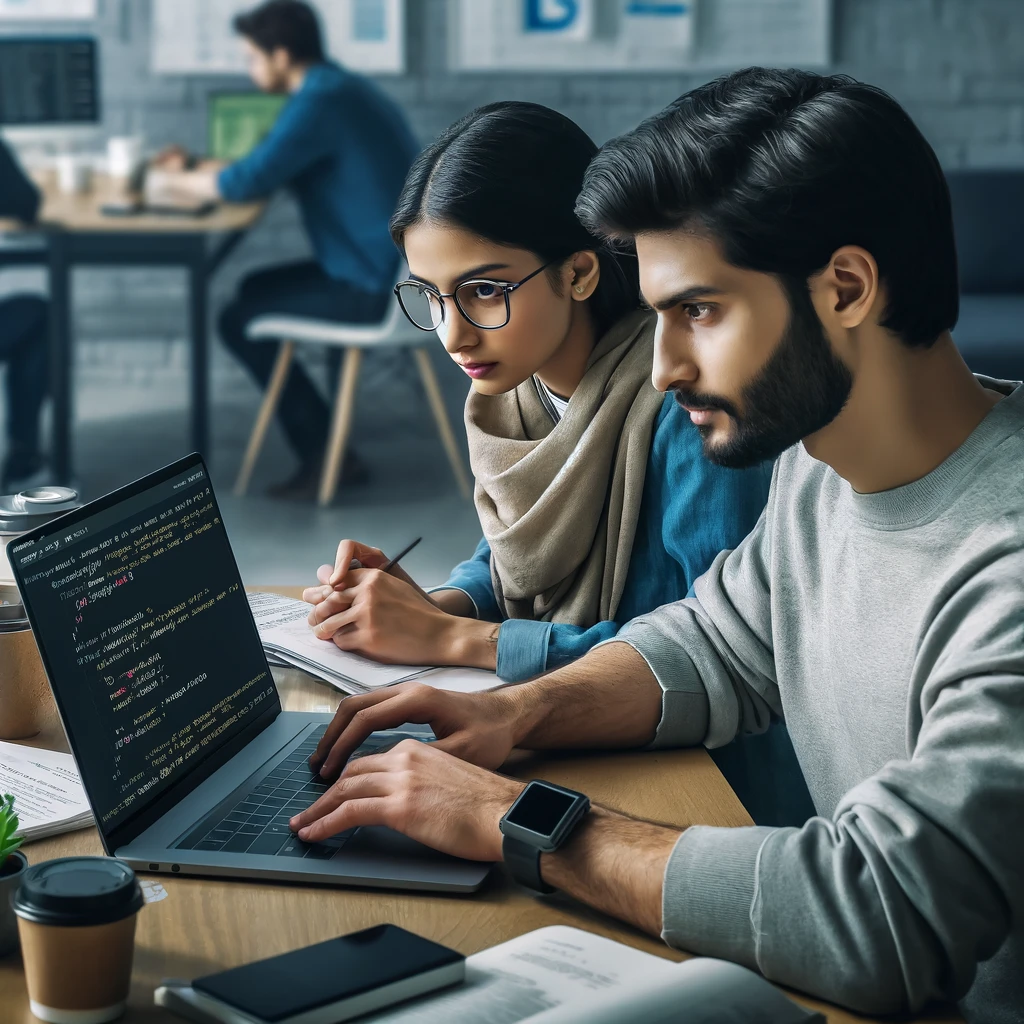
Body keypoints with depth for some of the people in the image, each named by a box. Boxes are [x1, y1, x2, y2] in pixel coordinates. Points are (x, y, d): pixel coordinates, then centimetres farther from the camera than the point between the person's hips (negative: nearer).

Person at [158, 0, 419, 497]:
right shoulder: (343, 87, 13)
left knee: (238, 321, 1)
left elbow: (245, 183, -20)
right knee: (256, 289, 22)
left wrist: (180, 181, -1)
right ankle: (324, 443, 21)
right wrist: (198, 166, 16)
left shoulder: (320, 102, -19)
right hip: (400, 268, 10)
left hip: (379, 289, -10)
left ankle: (324, 453, 10)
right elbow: (272, 168, 24)